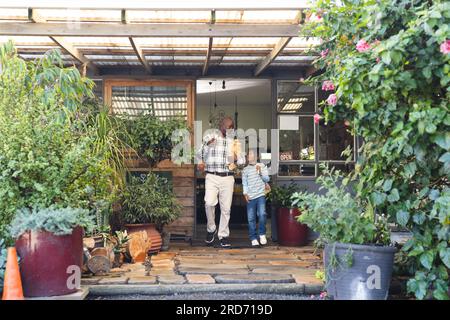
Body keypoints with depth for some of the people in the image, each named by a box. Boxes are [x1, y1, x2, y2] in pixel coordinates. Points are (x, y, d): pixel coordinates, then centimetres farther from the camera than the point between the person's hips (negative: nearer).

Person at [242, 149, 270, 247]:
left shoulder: (262, 166, 9)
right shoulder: (245, 170, 9)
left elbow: (267, 179, 4)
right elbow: (244, 183, 8)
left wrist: (260, 172, -10)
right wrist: (245, 193, -6)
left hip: (260, 195, -1)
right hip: (250, 197, 1)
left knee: (262, 214, -16)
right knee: (251, 218, 1)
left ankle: (262, 234, 3)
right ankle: (253, 238, 10)